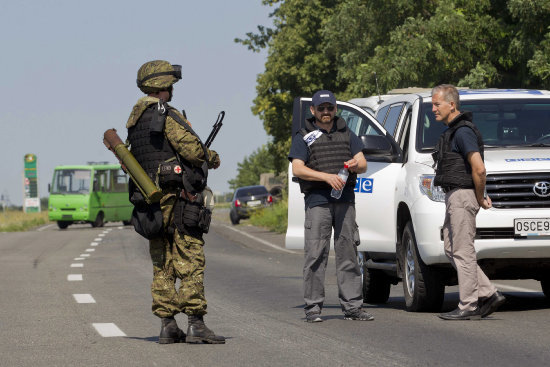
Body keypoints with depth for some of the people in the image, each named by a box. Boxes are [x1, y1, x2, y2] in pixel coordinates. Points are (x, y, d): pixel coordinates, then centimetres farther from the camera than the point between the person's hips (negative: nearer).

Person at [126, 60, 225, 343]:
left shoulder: (135, 120, 15)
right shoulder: (168, 115, -12)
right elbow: (193, 150, -17)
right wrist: (212, 158, 5)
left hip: (150, 199, 8)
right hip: (176, 196, -8)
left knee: (163, 265, 10)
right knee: (190, 262, -6)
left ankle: (167, 325, 9)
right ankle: (195, 324, -10)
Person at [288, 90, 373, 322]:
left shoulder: (347, 135, 19)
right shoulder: (303, 138, 7)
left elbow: (363, 164, 14)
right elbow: (297, 169, -5)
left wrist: (354, 164, -11)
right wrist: (327, 176, -17)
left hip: (345, 200, 3)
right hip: (317, 201, -3)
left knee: (348, 253, 1)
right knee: (316, 255, -7)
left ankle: (352, 307, 3)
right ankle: (313, 307, -4)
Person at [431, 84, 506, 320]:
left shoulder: (463, 132, -15)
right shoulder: (451, 132, 18)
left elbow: (479, 169, -24)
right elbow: (476, 169, 27)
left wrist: (480, 197, -12)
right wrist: (481, 195, 16)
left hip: (462, 195, -11)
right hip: (454, 196, 11)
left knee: (463, 252, -7)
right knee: (452, 249, 11)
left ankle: (468, 307, -3)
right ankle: (489, 295, 11)